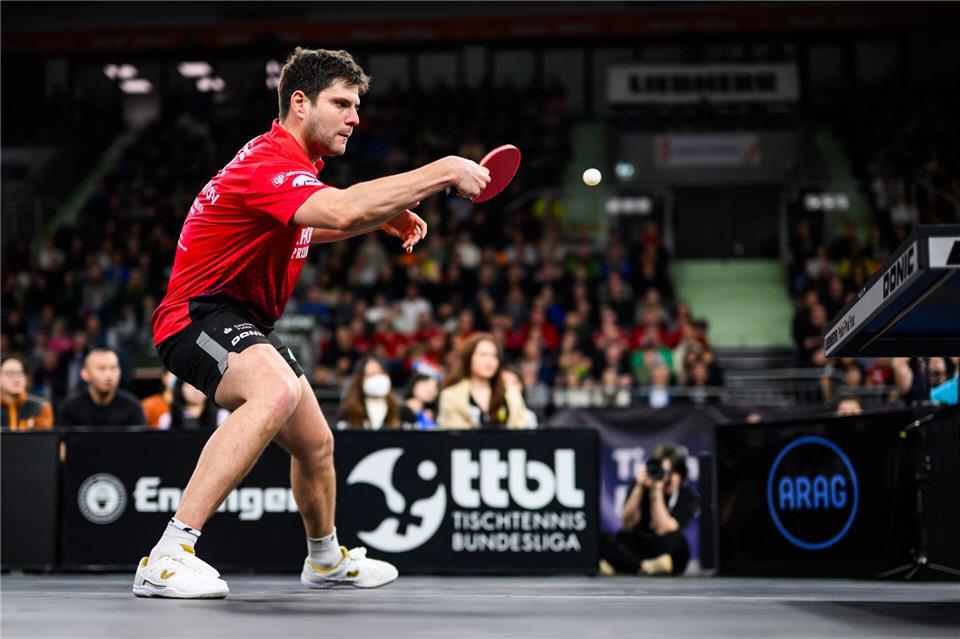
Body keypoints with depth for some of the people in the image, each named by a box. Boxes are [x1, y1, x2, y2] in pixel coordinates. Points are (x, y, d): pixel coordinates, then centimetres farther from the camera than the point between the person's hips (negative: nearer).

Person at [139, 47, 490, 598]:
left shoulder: (293, 162, 10)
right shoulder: (270, 160, -24)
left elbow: (302, 230, 30)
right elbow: (343, 210, -44)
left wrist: (385, 216, 13)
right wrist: (445, 171, -38)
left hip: (245, 322, 11)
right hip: (199, 313, -11)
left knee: (315, 444, 21)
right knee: (277, 389, -39)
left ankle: (327, 559, 50)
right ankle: (168, 558, -40)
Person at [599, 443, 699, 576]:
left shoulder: (689, 497, -9)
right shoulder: (642, 485, -3)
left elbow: (663, 530, -21)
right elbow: (628, 523, -13)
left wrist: (657, 491, -26)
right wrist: (640, 486, -21)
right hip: (635, 549, 2)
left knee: (673, 538, -36)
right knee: (600, 539, -26)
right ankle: (648, 567, -33)